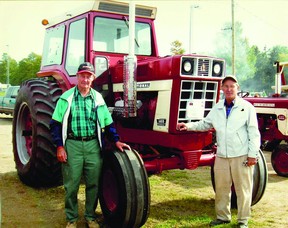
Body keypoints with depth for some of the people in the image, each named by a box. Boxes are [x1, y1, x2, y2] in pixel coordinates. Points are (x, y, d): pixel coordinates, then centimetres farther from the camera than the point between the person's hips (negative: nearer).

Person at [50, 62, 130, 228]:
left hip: (93, 145, 2)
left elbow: (108, 123, 13)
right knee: (71, 184, 4)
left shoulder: (98, 98, 8)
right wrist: (59, 146, -7)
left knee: (93, 183, 7)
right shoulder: (67, 97, 0)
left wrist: (116, 140, 3)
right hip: (72, 144, -2)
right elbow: (56, 124, 0)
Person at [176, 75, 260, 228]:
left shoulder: (246, 107, -3)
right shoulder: (217, 108, 10)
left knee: (243, 188, 5)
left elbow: (254, 132, -4)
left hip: (241, 156, -4)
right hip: (222, 156, 4)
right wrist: (189, 126, 0)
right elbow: (205, 124, 16)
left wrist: (253, 154, -9)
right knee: (221, 188, 11)